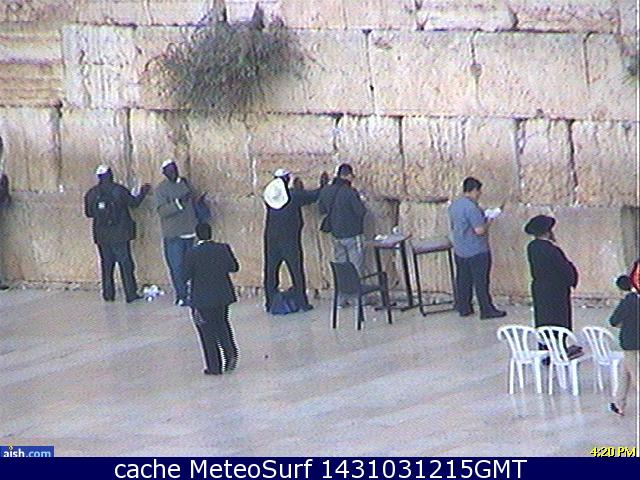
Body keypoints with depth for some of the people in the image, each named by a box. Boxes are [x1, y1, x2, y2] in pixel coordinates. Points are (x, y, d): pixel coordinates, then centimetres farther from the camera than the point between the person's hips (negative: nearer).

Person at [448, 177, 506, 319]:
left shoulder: (454, 205, 5)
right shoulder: (471, 207, -23)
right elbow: (479, 230, -26)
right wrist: (488, 223, -6)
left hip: (459, 250, 8)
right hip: (476, 252, -8)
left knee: (463, 280, 15)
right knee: (481, 282, 1)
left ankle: (463, 308, 22)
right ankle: (487, 310, 8)